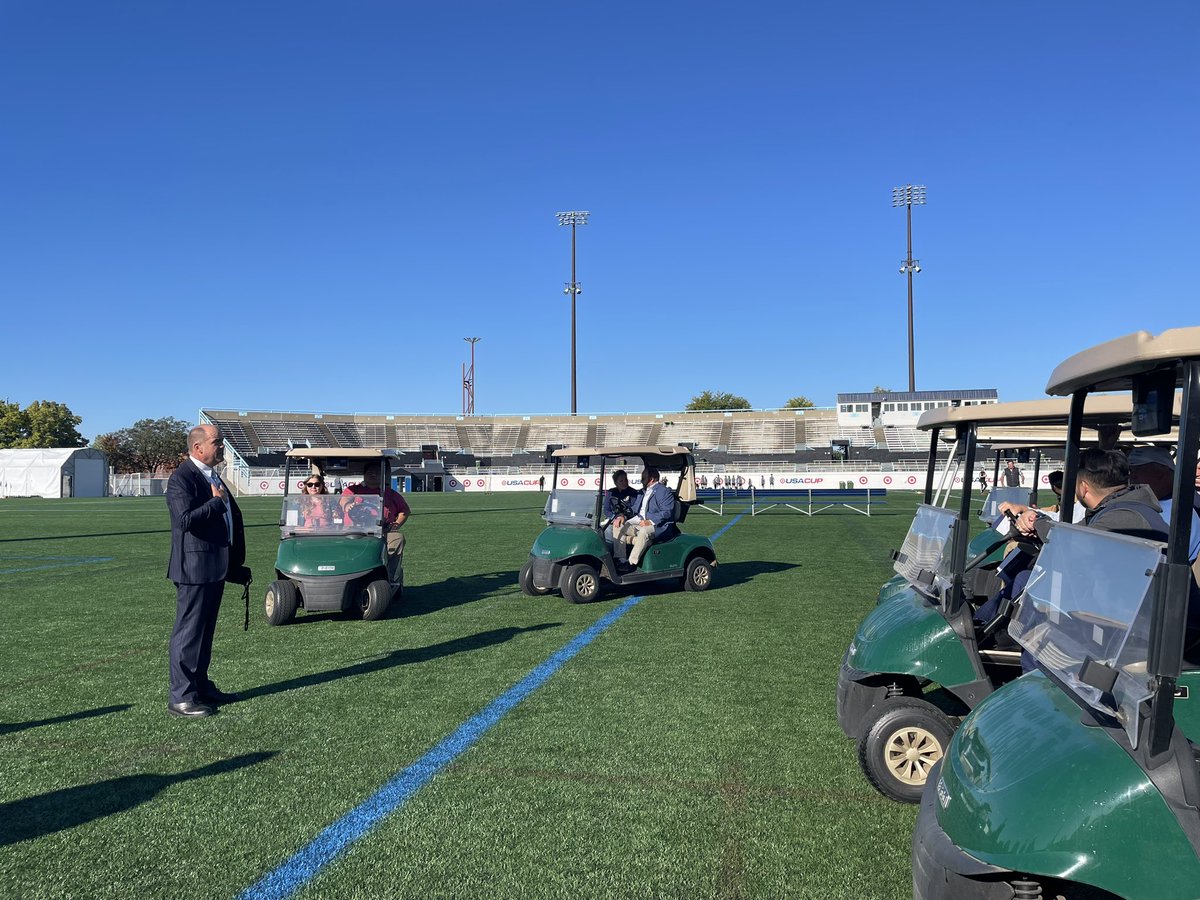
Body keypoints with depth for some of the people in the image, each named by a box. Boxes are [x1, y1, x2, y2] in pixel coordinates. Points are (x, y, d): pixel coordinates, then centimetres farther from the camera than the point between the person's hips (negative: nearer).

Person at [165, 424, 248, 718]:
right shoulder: (182, 477, -13)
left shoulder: (212, 476, 17)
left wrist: (236, 564, 19)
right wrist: (217, 502, -16)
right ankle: (180, 697, 4)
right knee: (189, 632, -3)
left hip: (216, 567, 10)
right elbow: (186, 519, -28)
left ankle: (201, 686, 28)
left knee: (205, 631, 17)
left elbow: (230, 518, 22)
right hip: (195, 567, -10)